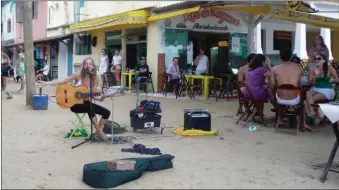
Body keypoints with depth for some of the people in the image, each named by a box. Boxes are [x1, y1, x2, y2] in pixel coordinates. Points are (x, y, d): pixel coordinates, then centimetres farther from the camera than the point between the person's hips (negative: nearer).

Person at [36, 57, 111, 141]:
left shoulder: (95, 79, -1)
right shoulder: (78, 75, -11)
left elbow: (93, 95, 2)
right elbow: (62, 81, -13)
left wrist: (101, 98, -20)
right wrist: (46, 83, -21)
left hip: (86, 102, 5)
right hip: (75, 103, -5)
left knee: (107, 112, -10)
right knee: (90, 108, -36)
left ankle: (97, 133, 4)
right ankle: (100, 132, -24)